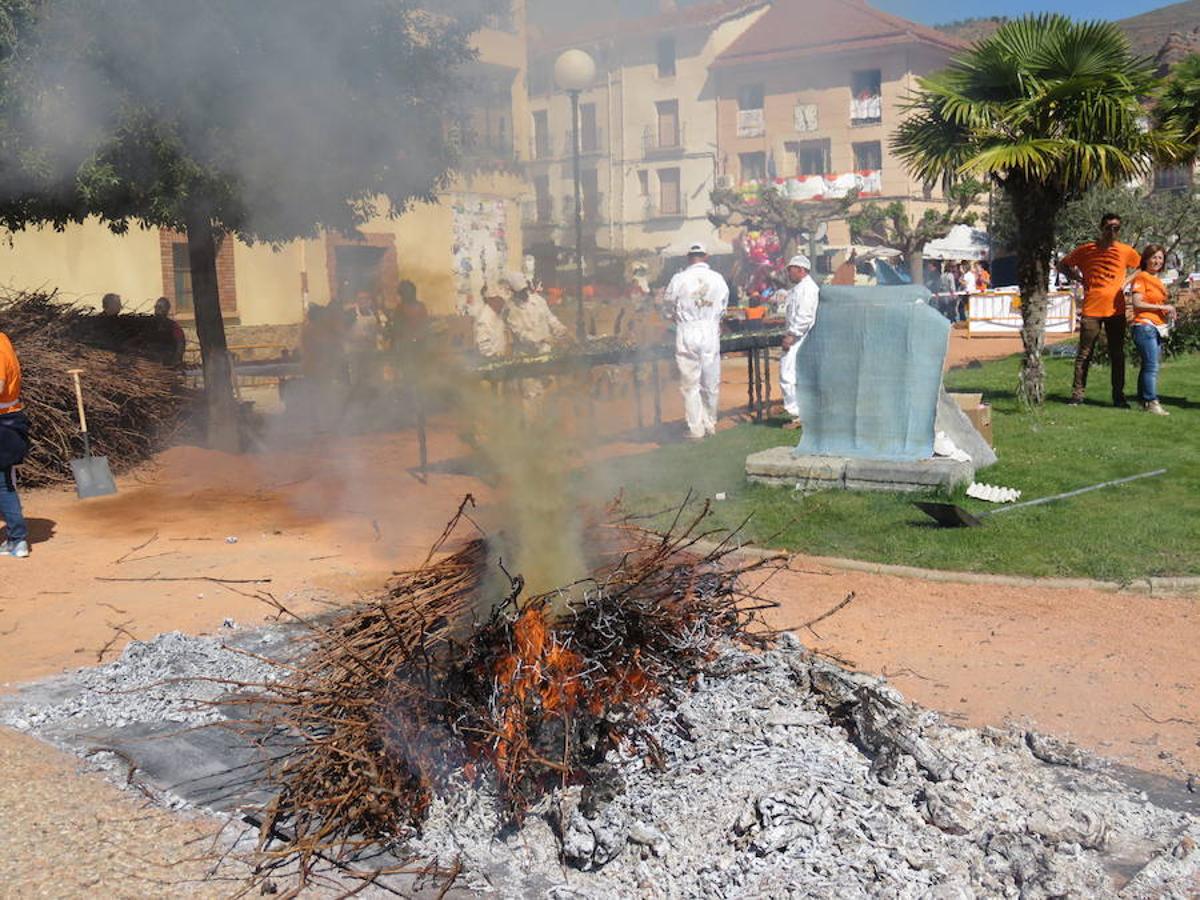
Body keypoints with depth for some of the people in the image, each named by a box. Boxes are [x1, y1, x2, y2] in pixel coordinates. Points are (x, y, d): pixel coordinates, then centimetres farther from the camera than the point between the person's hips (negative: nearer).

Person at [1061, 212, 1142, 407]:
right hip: (1091, 309, -2)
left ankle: (1119, 397, 10)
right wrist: (1079, 279, 0)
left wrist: (1127, 281, 6)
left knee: (1118, 355, 5)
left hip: (1116, 309, 2)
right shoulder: (1086, 250, 1)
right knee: (1084, 354, 1)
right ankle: (1077, 394, 5)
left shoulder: (1126, 251, 5)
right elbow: (1063, 265, 12)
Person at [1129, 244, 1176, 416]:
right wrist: (1162, 307, -12)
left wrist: (1169, 312, 9)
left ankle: (1144, 400, 11)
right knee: (1152, 365, -13)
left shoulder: (1159, 281, 20)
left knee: (1148, 366, 8)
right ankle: (1152, 402, -14)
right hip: (1145, 326, -8)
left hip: (1158, 328, 8)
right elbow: (1137, 304, -13)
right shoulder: (1141, 277, -5)